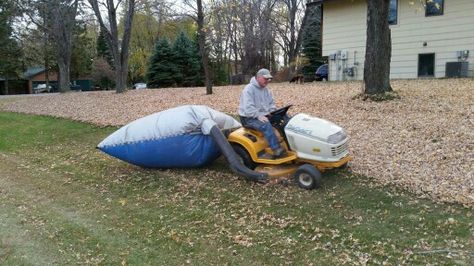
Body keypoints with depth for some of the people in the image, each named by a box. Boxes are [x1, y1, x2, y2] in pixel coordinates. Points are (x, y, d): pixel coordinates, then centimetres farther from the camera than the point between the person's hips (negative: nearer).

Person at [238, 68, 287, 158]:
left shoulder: (266, 90, 13)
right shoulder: (249, 89, -14)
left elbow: (271, 104, 19)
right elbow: (248, 108, -24)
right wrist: (259, 116, -33)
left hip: (263, 116, 8)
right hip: (249, 118, -8)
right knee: (266, 125, -35)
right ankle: (277, 150, -36)